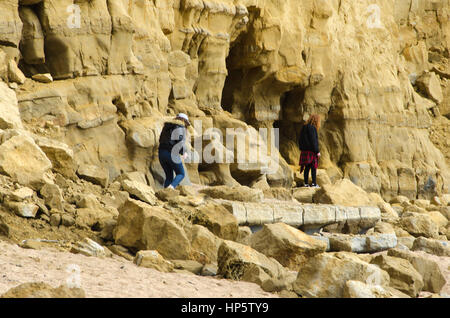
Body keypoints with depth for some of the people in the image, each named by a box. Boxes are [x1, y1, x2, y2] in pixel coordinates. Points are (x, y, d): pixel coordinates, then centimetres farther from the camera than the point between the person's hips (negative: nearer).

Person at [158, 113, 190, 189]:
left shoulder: (166, 126, 19)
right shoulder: (181, 128, -1)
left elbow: (161, 139, 19)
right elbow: (181, 141, -12)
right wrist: (183, 153, 3)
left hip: (161, 152, 6)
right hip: (172, 154, -6)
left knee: (169, 176, 15)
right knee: (181, 174, 9)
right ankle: (171, 186, -19)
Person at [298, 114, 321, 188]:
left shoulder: (304, 127, 12)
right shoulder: (312, 128, -14)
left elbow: (300, 140, 15)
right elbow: (313, 141, -17)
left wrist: (301, 149, 19)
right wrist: (317, 151, -14)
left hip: (305, 150, 8)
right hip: (311, 151, -8)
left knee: (307, 168, 10)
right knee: (314, 167, -3)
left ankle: (306, 183, 10)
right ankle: (314, 183, -4)